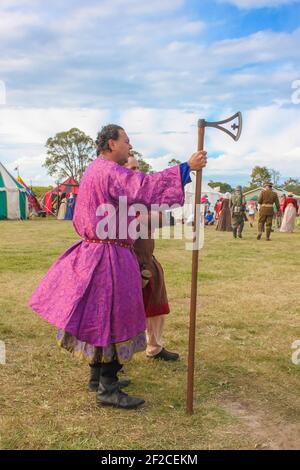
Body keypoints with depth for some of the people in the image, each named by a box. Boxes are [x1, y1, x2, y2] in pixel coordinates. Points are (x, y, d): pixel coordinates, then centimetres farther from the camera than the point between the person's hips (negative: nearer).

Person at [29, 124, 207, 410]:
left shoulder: (95, 170, 16)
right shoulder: (110, 172, -17)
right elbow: (146, 187, -32)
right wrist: (187, 168, -31)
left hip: (93, 251, 11)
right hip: (109, 256, -11)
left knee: (100, 315, 17)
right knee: (113, 317, -4)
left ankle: (99, 374, 30)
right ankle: (107, 390, 4)